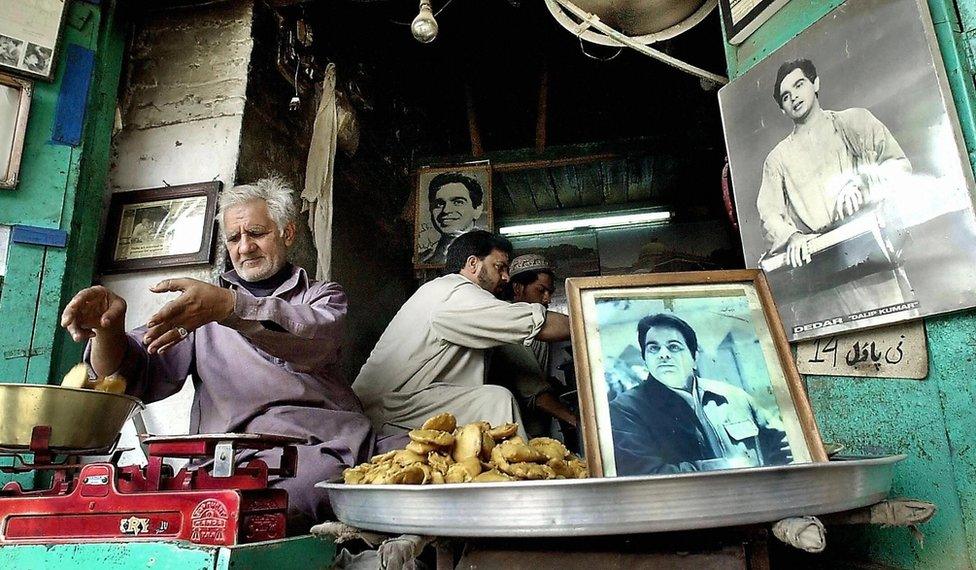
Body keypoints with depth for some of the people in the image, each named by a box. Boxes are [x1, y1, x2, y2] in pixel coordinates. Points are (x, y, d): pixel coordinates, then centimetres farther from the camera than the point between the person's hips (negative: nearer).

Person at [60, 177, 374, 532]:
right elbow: (138, 376, 11)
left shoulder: (323, 296, 18)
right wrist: (109, 329, -12)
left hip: (319, 445, -2)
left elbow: (314, 337, -9)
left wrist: (231, 306, -27)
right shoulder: (198, 307, 25)